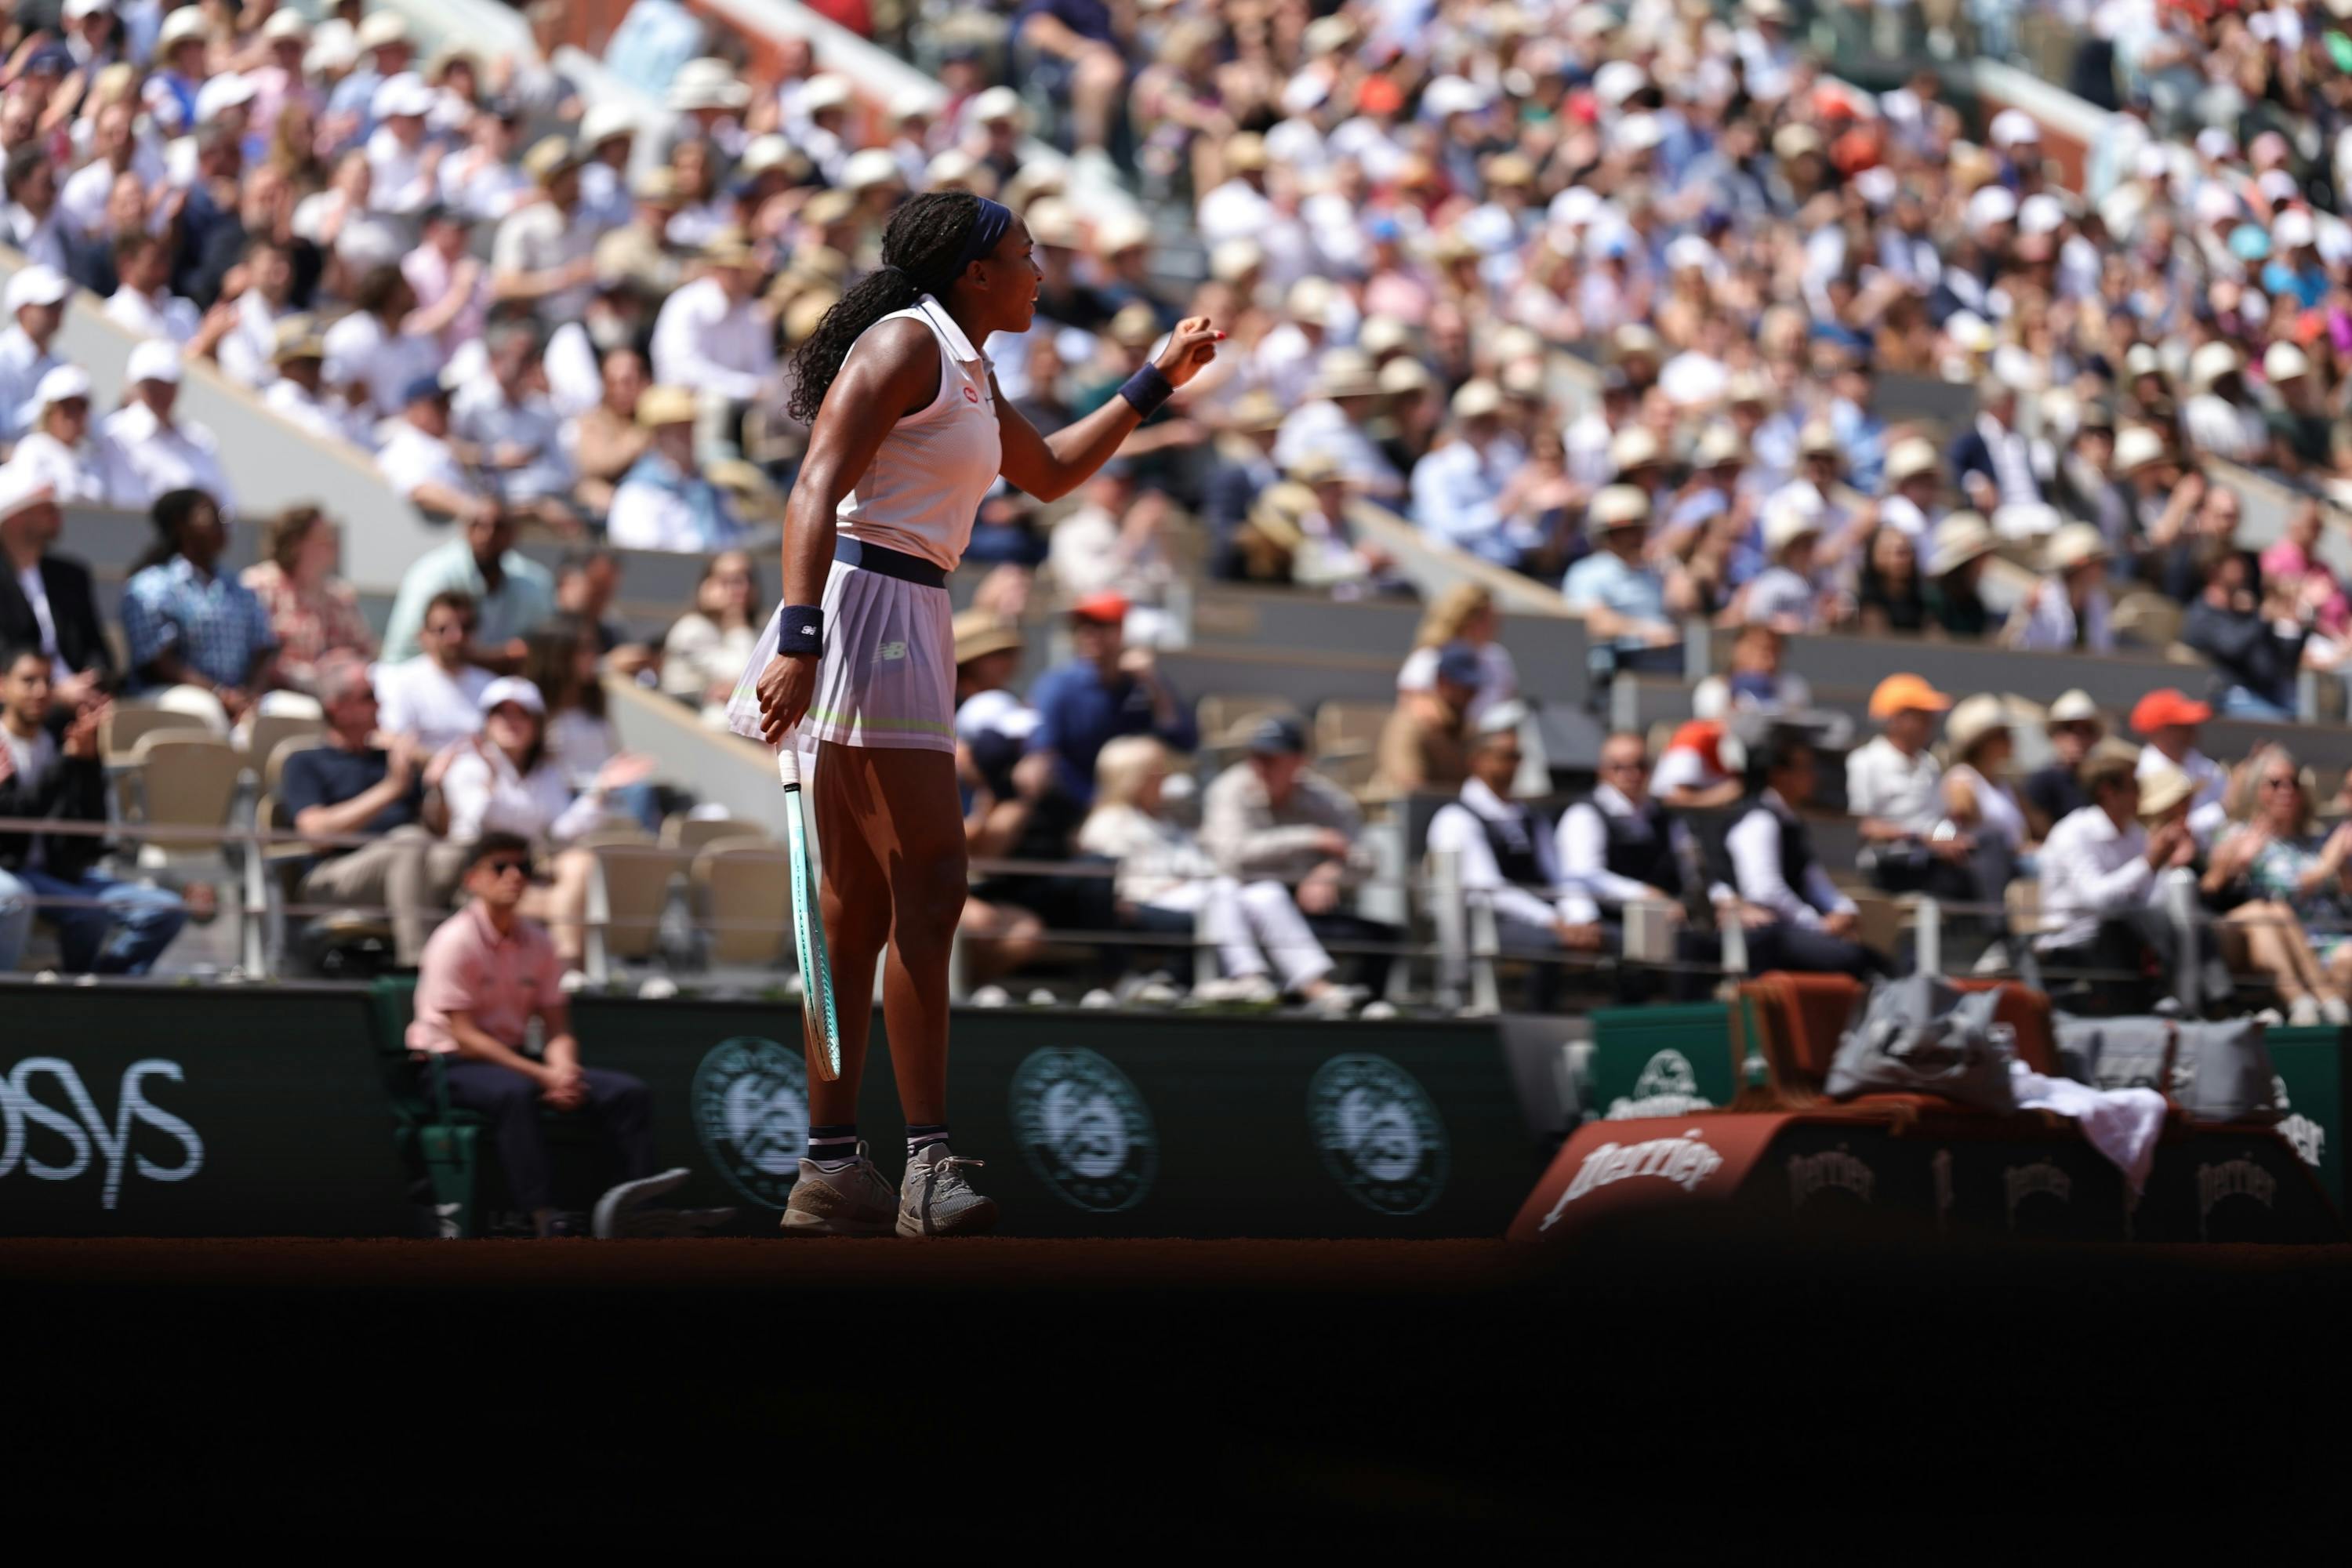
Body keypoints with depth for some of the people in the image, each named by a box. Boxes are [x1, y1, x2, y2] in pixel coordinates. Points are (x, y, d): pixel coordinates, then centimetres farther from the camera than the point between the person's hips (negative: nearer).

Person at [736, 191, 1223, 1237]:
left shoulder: (968, 376, 22)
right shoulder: (905, 345, -8)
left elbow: (1051, 473, 39)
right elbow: (817, 493, -18)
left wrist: (1158, 382, 36)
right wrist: (798, 640, -28)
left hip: (907, 626, 10)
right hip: (865, 606, -10)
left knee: (861, 906, 8)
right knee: (931, 880, -14)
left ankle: (830, 1171, 9)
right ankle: (931, 1163, -17)